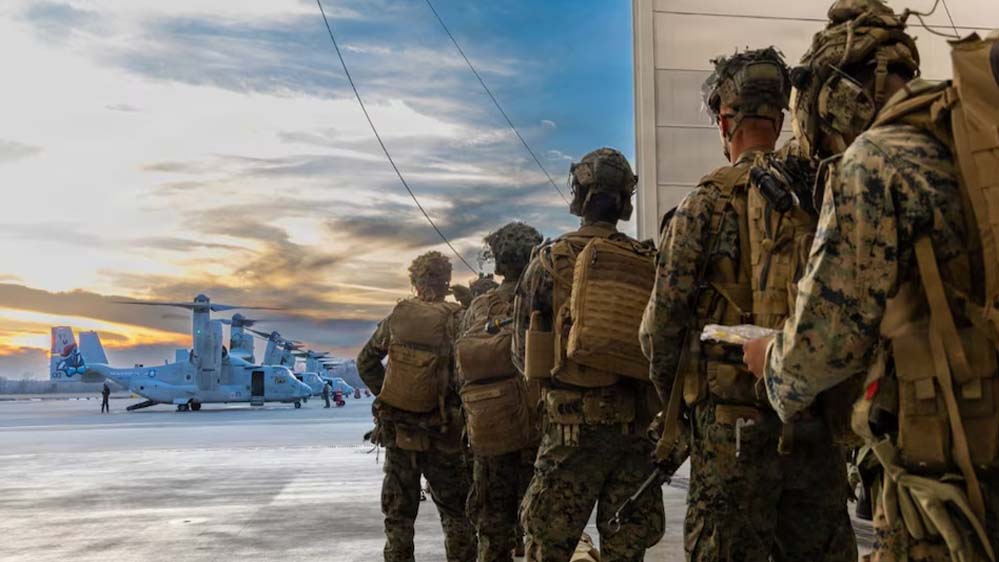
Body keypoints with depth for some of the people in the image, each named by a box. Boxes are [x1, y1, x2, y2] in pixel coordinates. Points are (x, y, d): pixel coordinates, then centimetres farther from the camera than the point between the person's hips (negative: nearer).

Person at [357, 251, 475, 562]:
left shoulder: (397, 316, 0)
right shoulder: (456, 319, -9)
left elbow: (365, 362, 8)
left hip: (396, 428, 3)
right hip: (440, 430, -2)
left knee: (399, 511, 13)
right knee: (455, 510, 12)